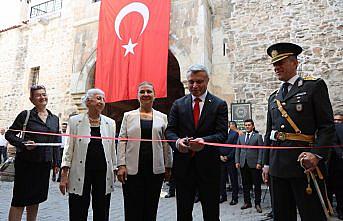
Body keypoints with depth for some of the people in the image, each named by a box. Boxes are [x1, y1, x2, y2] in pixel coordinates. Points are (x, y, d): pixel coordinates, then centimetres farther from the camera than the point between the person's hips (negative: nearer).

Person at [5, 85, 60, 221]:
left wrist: (56, 163, 9)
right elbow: (9, 134, -3)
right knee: (20, 199, 1)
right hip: (26, 162, -4)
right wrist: (23, 143, -20)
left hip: (45, 163, 4)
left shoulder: (54, 119, 9)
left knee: (36, 198, 15)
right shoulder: (26, 115, -4)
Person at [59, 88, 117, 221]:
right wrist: (64, 175, -4)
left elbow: (112, 150, 10)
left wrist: (114, 170, 10)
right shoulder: (75, 121, 0)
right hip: (80, 174, -2)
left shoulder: (110, 123, 7)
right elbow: (68, 148, 0)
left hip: (103, 173, 2)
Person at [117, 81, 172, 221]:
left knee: (151, 208, 10)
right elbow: (122, 141, 3)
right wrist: (121, 165, -5)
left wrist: (168, 167, 7)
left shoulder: (162, 117, 9)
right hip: (132, 169, -1)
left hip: (155, 170, 1)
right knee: (132, 209, 5)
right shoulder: (128, 116, 7)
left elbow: (166, 143, 9)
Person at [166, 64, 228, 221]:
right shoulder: (178, 104, 7)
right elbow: (170, 130, 2)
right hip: (183, 165, 2)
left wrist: (204, 141, -29)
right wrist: (177, 141, -21)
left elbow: (222, 134, -8)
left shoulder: (219, 105, 1)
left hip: (208, 165, -1)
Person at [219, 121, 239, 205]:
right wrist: (220, 156, -2)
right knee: (222, 179, 9)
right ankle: (223, 196, 22)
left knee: (233, 179, 3)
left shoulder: (235, 134, -3)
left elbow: (235, 147, -8)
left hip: (231, 160, -4)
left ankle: (235, 198, 13)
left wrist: (228, 157, -10)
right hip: (221, 160, 5)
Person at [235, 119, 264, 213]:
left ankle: (257, 203, 12)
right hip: (243, 164, 4)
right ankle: (247, 202, 20)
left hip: (254, 164, -4)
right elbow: (237, 150, 13)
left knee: (257, 185, 2)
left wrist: (259, 163, -10)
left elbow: (261, 150, -2)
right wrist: (237, 161, 4)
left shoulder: (258, 136, 3)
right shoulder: (241, 137, 14)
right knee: (245, 184, 9)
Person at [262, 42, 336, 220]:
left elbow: (327, 126, -5)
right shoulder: (273, 97, 17)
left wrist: (317, 154, -19)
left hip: (305, 163, -5)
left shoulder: (315, 86, 2)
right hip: (277, 166, 5)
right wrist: (266, 163, 14)